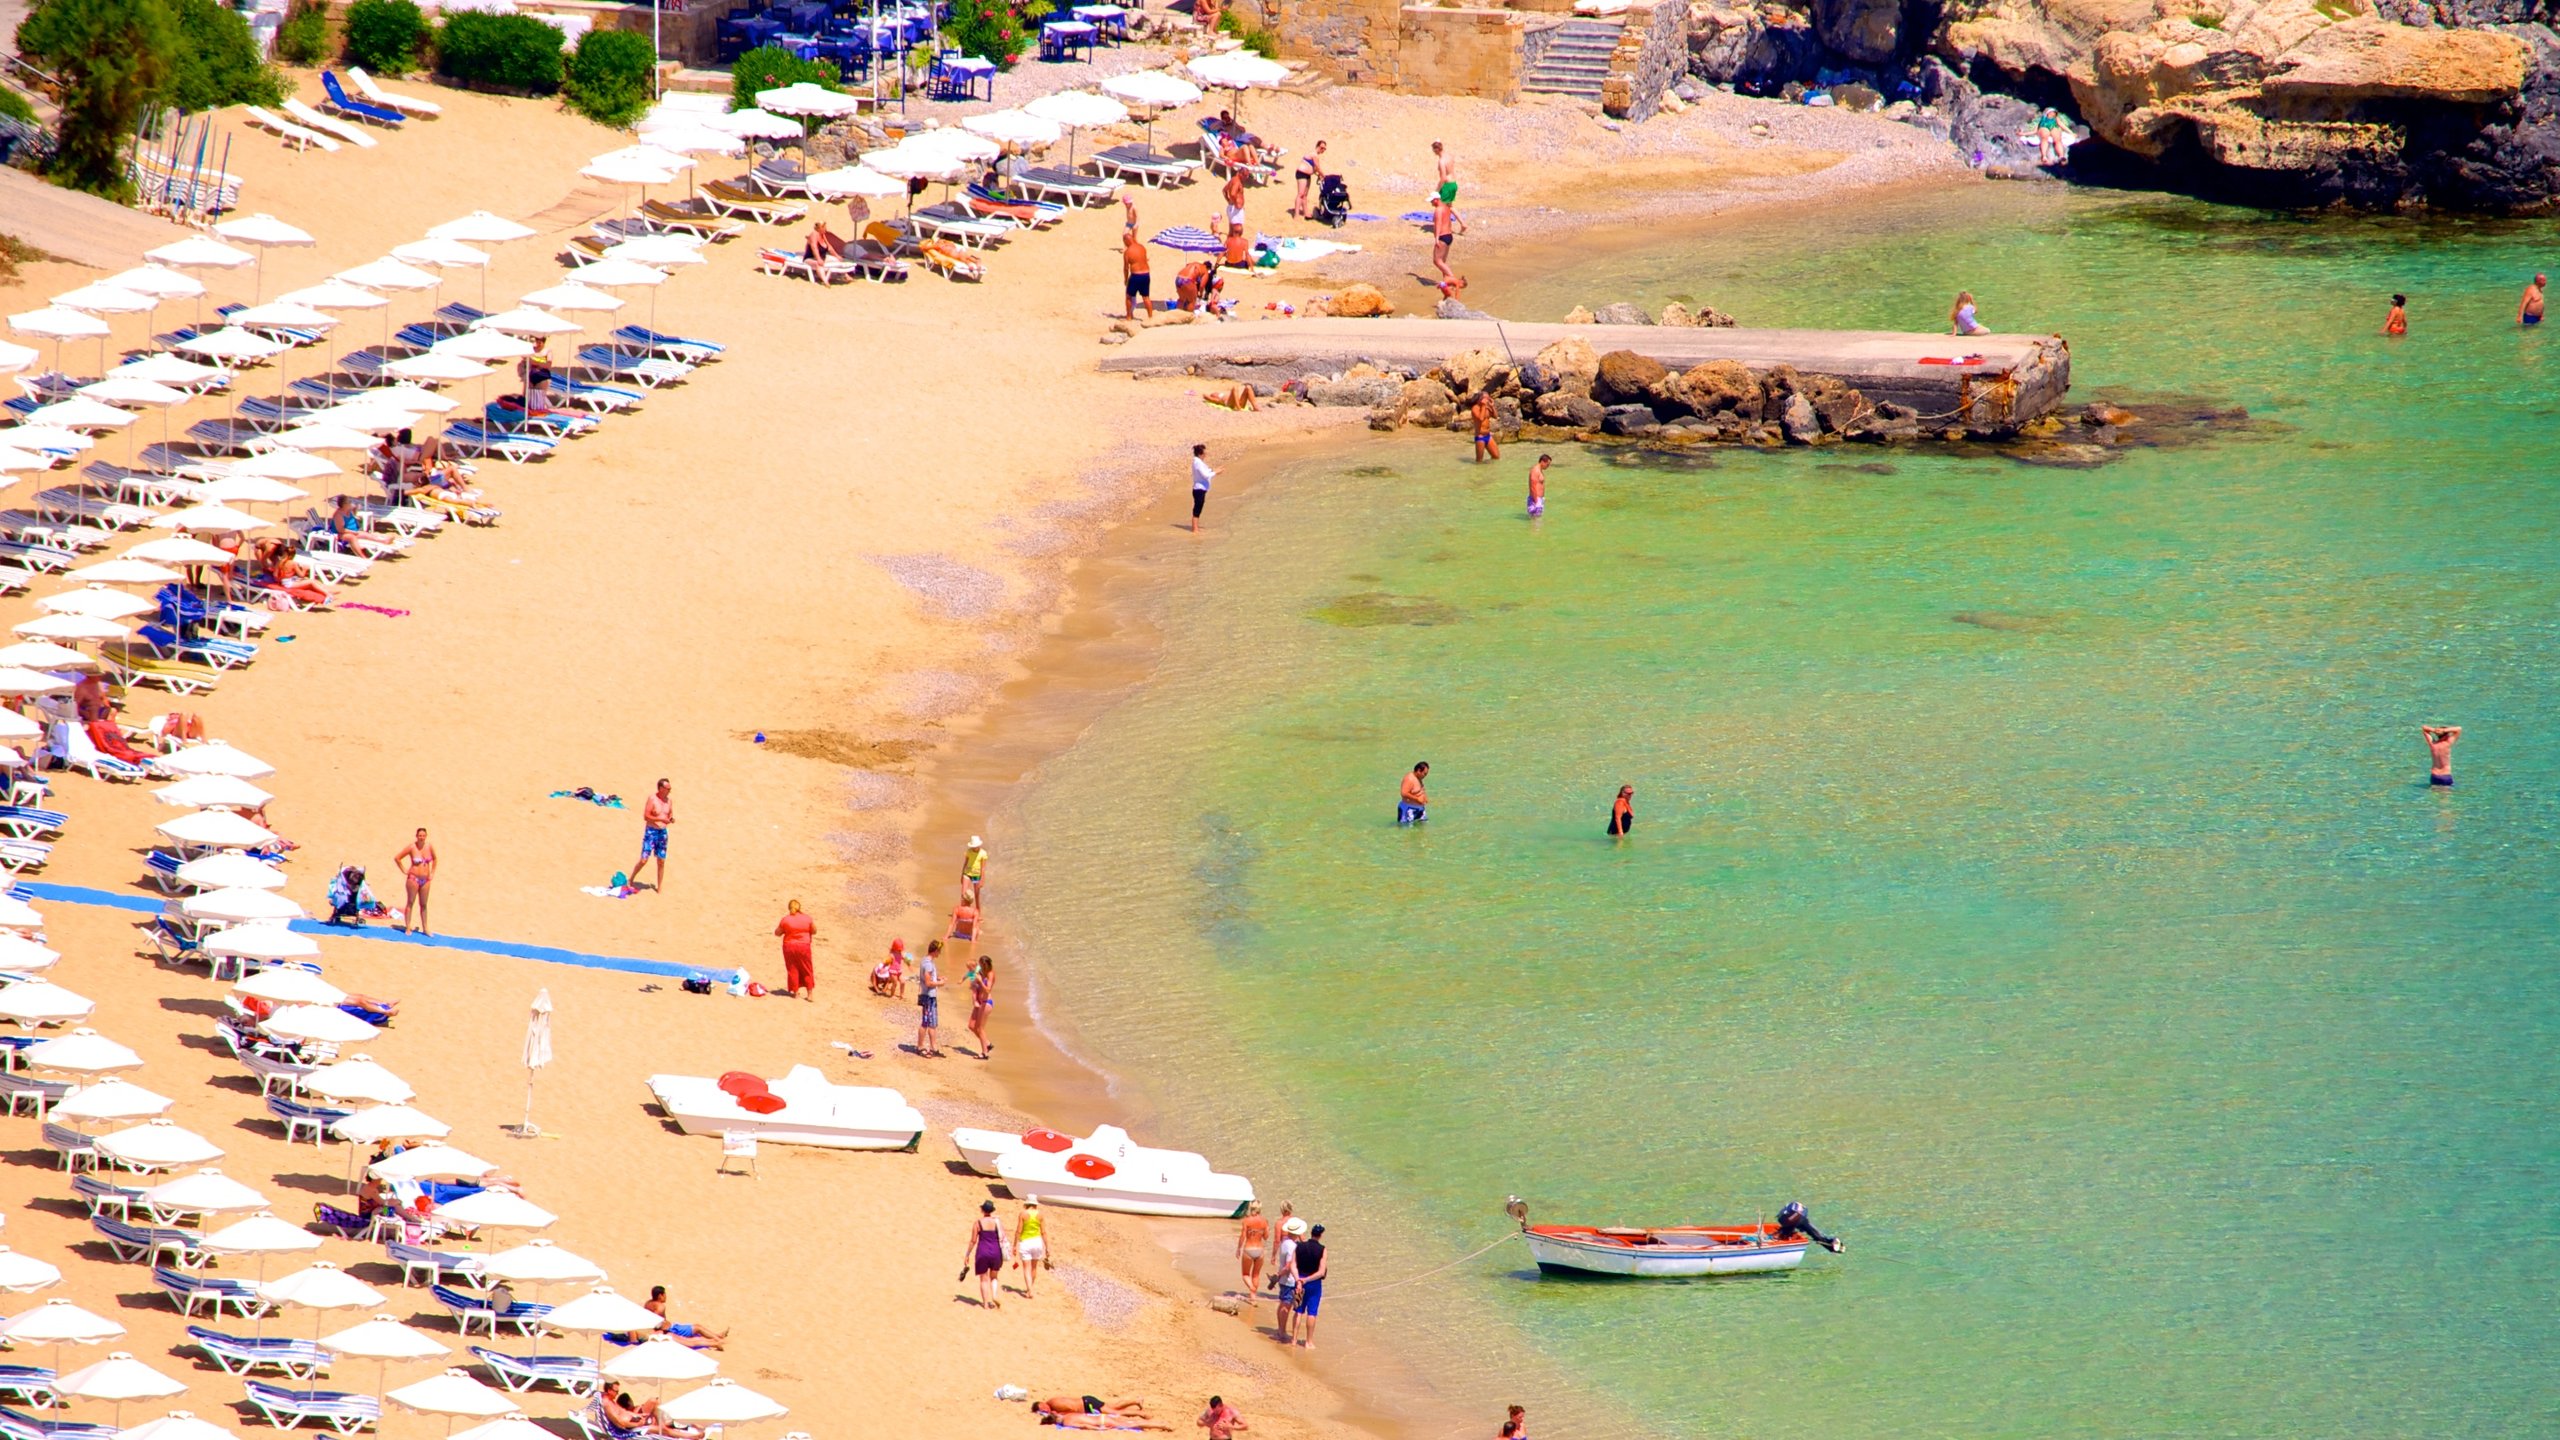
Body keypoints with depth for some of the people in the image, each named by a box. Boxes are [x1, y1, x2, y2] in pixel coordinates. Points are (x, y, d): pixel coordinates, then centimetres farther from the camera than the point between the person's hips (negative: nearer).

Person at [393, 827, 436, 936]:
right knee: (410, 903, 1)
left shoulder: (429, 847, 1)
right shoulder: (412, 847, -10)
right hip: (413, 878, -4)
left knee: (423, 905, 9)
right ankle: (408, 928, 4)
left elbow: (434, 859, 20)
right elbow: (397, 858, -6)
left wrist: (432, 873, 13)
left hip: (425, 879, 4)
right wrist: (404, 870, -6)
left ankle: (425, 928, 15)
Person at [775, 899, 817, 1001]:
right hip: (804, 947, 1)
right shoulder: (807, 918, -6)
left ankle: (796, 993, 13)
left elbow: (777, 932, 1)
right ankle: (810, 994, 12)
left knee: (792, 970, 11)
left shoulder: (785, 920, -8)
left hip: (789, 947, -1)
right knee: (807, 970, 11)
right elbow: (814, 931, 6)